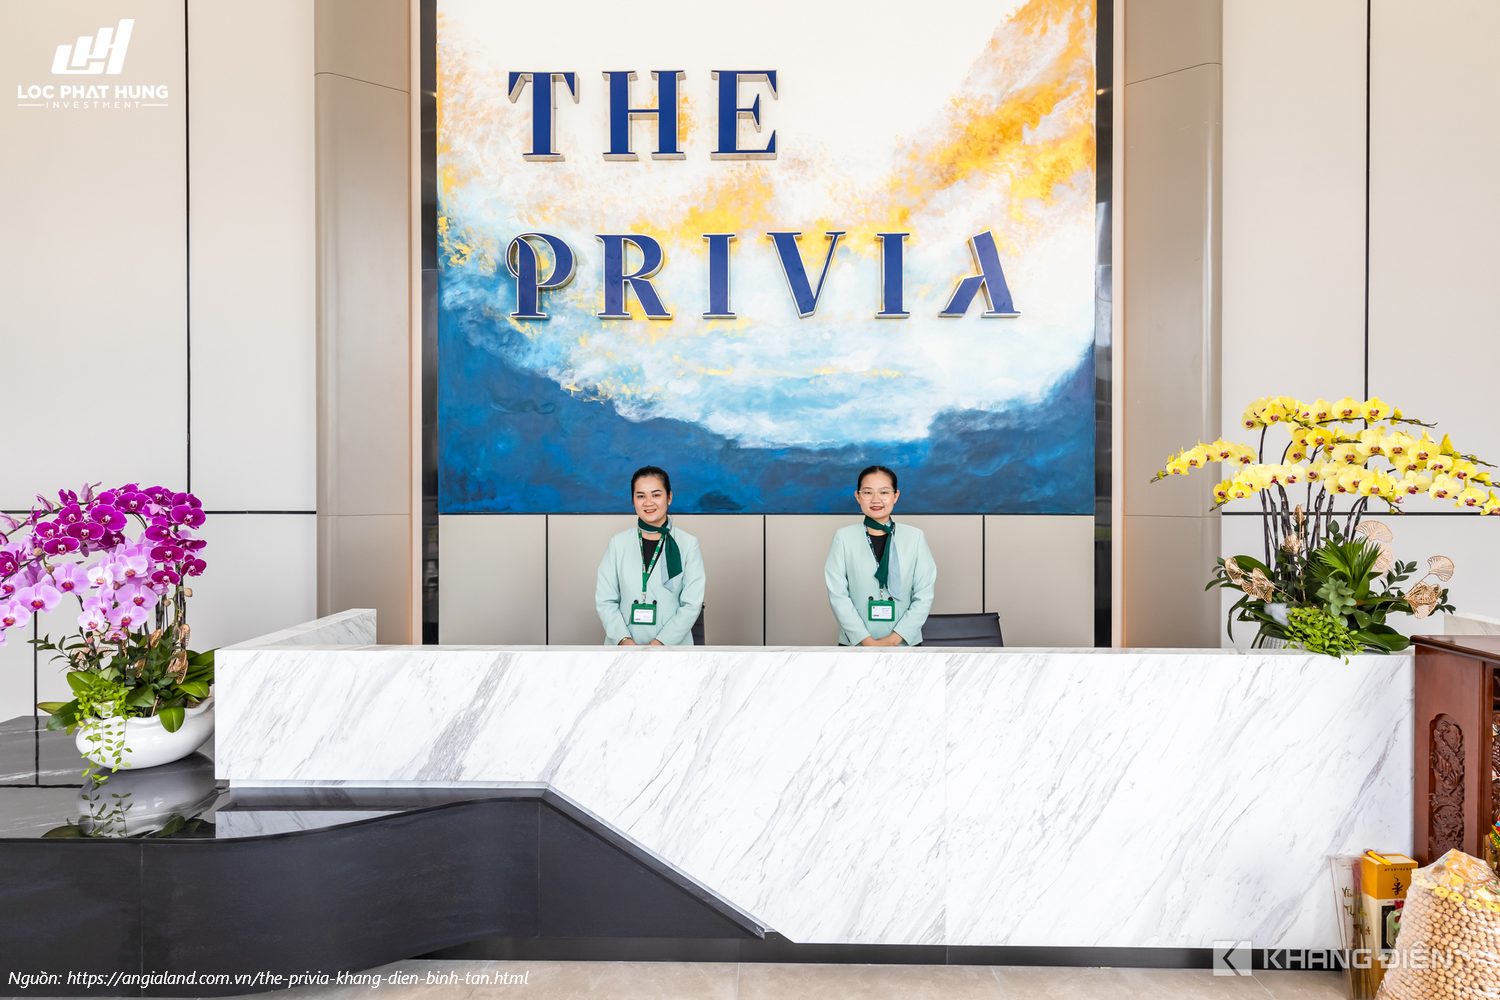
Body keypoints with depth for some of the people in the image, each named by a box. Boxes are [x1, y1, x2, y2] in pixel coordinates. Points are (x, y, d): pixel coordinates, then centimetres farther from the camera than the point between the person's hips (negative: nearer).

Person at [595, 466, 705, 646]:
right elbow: (605, 600, 1)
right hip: (623, 650, 1)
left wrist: (661, 642, -14)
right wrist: (623, 639, -13)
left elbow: (692, 604, -5)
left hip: (671, 648, -1)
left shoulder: (688, 544, -2)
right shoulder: (618, 543, 3)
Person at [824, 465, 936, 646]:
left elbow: (925, 594, -3)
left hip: (905, 641, 1)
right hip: (855, 642, 0)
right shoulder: (844, 536, -3)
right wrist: (866, 640, -12)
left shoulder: (915, 536, -2)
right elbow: (837, 594, -6)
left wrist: (895, 638, -11)